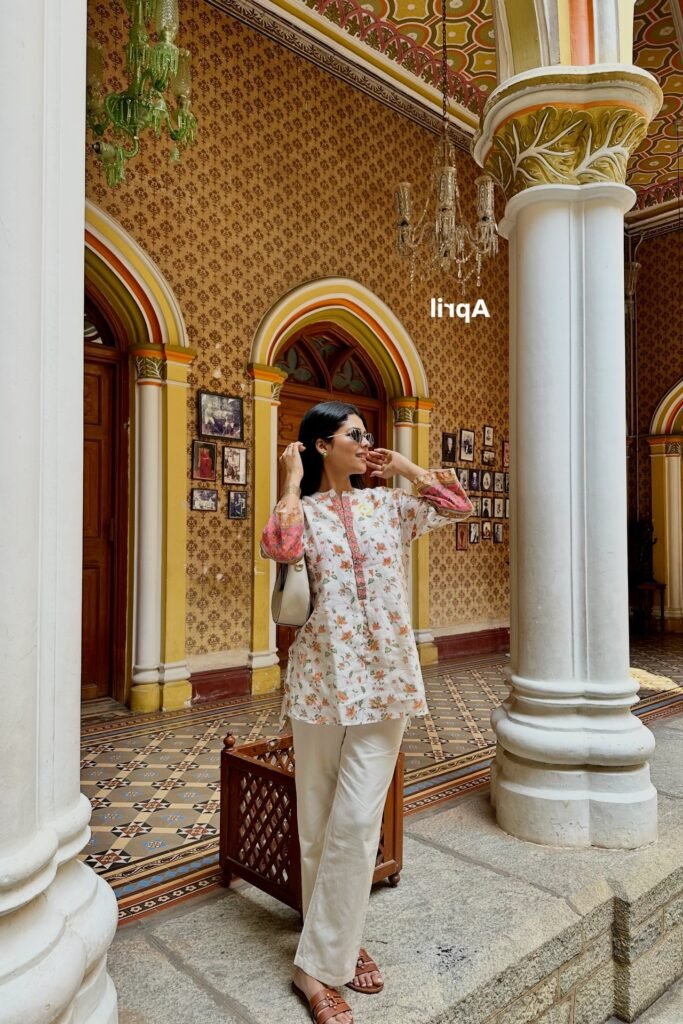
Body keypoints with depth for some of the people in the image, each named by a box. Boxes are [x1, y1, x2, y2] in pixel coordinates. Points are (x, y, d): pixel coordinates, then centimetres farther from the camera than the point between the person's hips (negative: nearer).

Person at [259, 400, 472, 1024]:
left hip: (385, 676, 2)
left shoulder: (387, 504, 10)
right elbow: (280, 548, -21)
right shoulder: (303, 510, 1)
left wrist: (404, 467, 9)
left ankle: (323, 961, 18)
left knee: (357, 822, 0)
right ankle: (333, 945, 30)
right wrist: (293, 481, -9)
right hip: (322, 676, -1)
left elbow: (458, 506, 5)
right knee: (319, 821, 11)